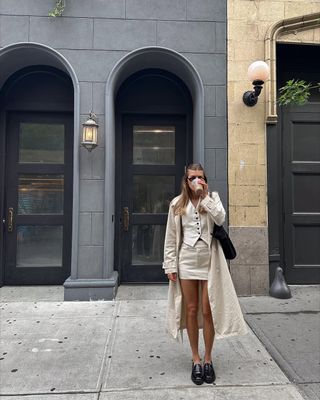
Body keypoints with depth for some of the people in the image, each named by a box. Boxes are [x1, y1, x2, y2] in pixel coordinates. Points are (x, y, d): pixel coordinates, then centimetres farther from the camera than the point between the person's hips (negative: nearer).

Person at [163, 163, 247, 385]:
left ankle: (208, 358, 24)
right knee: (191, 310, 9)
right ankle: (196, 359, 25)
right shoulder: (177, 204, 4)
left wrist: (205, 196, -14)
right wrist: (170, 265, 0)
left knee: (208, 311, 5)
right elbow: (171, 237, 4)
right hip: (187, 260, 1)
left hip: (209, 260, 0)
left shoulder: (213, 197, 5)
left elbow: (220, 218, -15)